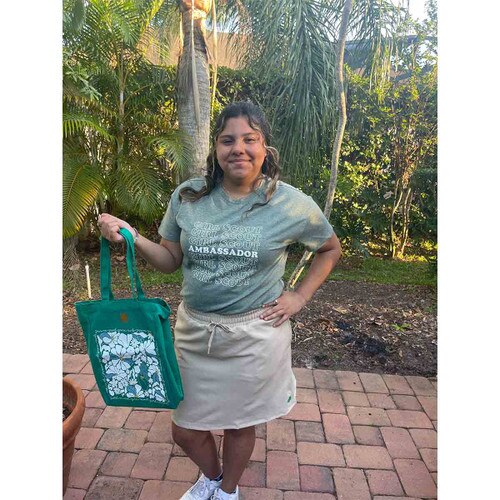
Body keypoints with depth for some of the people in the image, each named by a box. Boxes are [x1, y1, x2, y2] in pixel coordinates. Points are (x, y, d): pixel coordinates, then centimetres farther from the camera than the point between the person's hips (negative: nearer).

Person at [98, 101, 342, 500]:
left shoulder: (292, 204, -9)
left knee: (241, 425, 19)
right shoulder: (188, 197, -3)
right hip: (194, 331, 3)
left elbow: (331, 249, 7)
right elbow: (171, 260, 5)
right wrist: (133, 238, -12)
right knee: (184, 430, 18)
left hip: (255, 335, -2)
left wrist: (299, 297, -2)